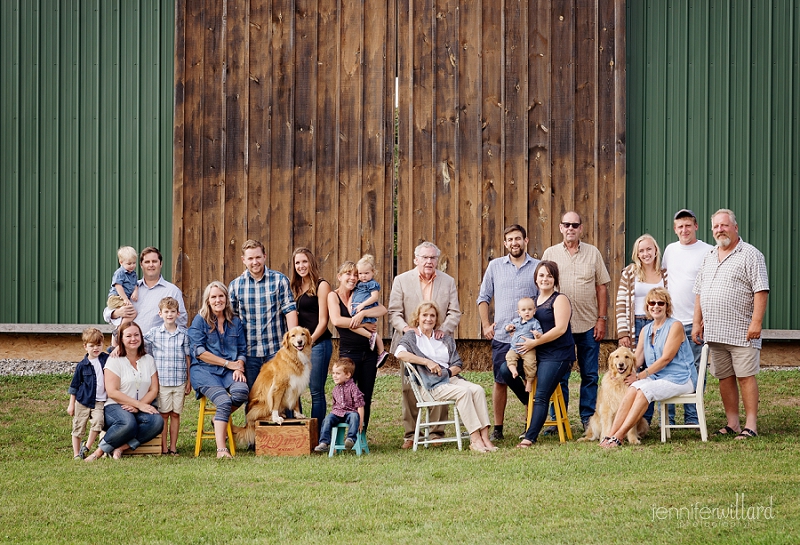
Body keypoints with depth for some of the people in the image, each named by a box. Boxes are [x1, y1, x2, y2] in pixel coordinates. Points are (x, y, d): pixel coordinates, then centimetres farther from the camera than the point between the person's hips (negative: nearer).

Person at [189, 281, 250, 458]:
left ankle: (219, 419, 0)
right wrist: (228, 363, -8)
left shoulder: (235, 322, 15)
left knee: (242, 391, -30)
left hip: (229, 371, 4)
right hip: (204, 370, -3)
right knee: (224, 401, -29)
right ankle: (221, 449, -31)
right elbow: (198, 351, -5)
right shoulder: (200, 320, 4)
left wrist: (239, 367, -7)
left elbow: (242, 350, 16)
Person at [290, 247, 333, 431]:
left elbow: (323, 320, -8)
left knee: (316, 391, -4)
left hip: (318, 343, -7)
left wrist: (310, 340, -14)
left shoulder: (321, 285, -3)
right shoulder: (295, 288, 17)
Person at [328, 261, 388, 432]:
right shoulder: (333, 296, 1)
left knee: (366, 398, 5)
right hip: (348, 352, -4)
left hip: (369, 352, 4)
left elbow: (383, 310, -3)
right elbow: (336, 320, -16)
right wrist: (363, 325, -12)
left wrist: (362, 313, -19)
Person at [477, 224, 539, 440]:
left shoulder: (538, 267, 4)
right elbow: (483, 298, 13)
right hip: (502, 336, 1)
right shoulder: (495, 266, 8)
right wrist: (486, 325, 4)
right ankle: (497, 428, 10)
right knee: (500, 380, 3)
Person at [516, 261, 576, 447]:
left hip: (557, 355, -7)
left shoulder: (559, 300, -5)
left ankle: (530, 437, -20)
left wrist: (535, 342, -16)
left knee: (541, 396, -16)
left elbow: (560, 328, -16)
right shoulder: (534, 300, 17)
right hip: (538, 354, 7)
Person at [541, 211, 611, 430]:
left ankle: (588, 418, 12)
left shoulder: (593, 253, 6)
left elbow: (602, 287, 6)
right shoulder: (550, 254, 6)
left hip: (589, 324, 0)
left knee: (590, 374, 4)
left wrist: (602, 318, 0)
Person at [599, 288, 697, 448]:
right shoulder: (646, 330, 17)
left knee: (645, 390, -30)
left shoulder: (675, 326, -5)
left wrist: (640, 376, -14)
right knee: (632, 389, -24)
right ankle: (611, 435, -36)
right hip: (656, 377, 6)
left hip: (679, 379, -6)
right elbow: (637, 359, 12)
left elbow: (666, 358, -13)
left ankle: (619, 436, -34)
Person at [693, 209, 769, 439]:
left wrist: (756, 322, -18)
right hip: (714, 332, 6)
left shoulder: (750, 255, -4)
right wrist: (697, 322, 13)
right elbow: (699, 293, 20)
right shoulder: (709, 258, 17)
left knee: (745, 376, -6)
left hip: (741, 331, -6)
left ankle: (750, 425, -3)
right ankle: (732, 423, 15)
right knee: (724, 377, 9)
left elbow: (760, 290, -10)